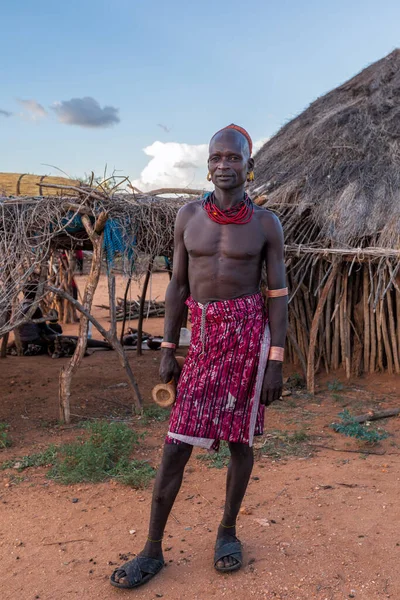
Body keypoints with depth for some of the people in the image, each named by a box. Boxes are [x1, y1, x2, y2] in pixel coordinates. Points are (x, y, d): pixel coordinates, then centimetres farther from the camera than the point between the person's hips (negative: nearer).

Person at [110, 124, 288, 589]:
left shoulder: (266, 223, -1)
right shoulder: (188, 216, 4)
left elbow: (278, 294, -1)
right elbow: (178, 286, 6)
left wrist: (275, 363, -5)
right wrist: (167, 351, 4)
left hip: (249, 330, -1)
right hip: (203, 337, 2)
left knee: (239, 434, 8)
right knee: (176, 443, 1)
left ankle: (227, 530, 29)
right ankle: (153, 550, 13)